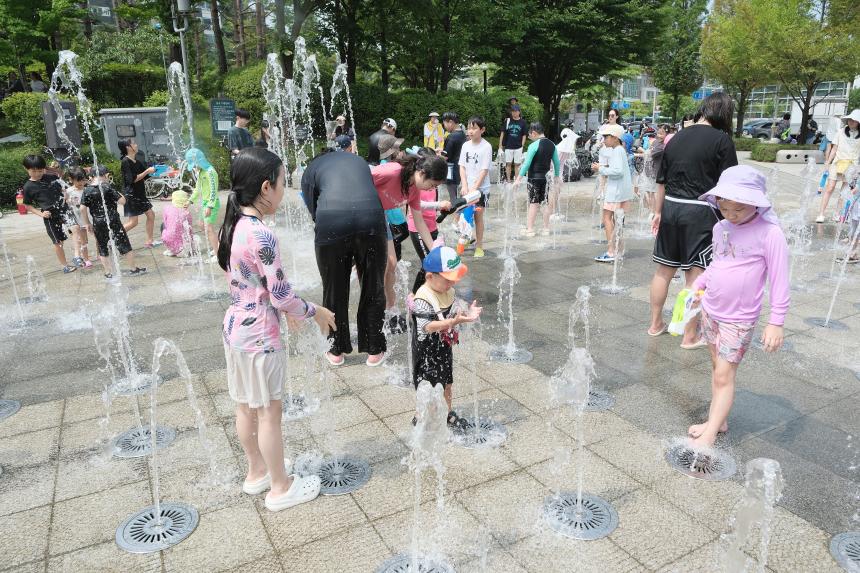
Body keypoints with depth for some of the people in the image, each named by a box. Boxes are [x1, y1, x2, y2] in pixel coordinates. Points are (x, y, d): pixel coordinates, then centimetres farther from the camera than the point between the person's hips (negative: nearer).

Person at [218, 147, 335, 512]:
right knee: (269, 413, 7)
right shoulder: (262, 236, -25)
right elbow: (281, 295, -21)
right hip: (260, 336, -8)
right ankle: (280, 488, 24)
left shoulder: (233, 226, 3)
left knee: (246, 407, 20)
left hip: (235, 326, 9)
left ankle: (257, 473, 39)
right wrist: (315, 312, -5)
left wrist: (286, 308, 16)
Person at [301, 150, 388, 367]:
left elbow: (314, 212, 15)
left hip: (331, 222, -1)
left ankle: (337, 351, 31)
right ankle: (374, 350, 29)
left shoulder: (310, 170, 24)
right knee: (373, 289, 16)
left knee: (335, 290, 16)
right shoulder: (357, 159, 33)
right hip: (371, 217, 2)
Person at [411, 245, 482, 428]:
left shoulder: (448, 291, -1)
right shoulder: (422, 299, -27)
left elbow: (456, 311, 9)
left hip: (445, 347, 8)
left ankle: (448, 413, 40)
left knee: (446, 382, 21)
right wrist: (454, 321, -45)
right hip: (427, 351, -7)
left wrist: (467, 313, -14)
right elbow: (428, 326, -36)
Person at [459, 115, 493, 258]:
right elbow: (462, 167, 3)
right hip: (466, 187, 4)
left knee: (478, 216, 1)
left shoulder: (486, 147, -10)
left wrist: (474, 188, -17)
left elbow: (485, 170, -13)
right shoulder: (465, 146, 4)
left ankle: (479, 246, 11)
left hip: (481, 188, -4)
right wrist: (464, 186, -9)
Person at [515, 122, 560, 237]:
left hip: (534, 177, -5)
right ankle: (546, 229, 15)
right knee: (545, 203, 10)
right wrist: (556, 177, 20)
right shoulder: (551, 144, 6)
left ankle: (530, 229, 2)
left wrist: (519, 177, -9)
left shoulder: (534, 145, -13)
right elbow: (557, 163, 11)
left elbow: (527, 163, -15)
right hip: (546, 177, 6)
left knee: (533, 203, -1)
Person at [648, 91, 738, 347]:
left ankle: (655, 323, 29)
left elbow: (661, 181, 14)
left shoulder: (677, 138, 9)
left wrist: (658, 212, 24)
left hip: (671, 208, 5)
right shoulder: (722, 140, -7)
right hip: (700, 213, -5)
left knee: (664, 270, 15)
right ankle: (690, 336, 12)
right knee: (695, 275, 3)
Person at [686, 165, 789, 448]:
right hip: (710, 310, 6)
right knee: (717, 367, 15)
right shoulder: (720, 228, 2)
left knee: (724, 375, -5)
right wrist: (697, 285, 5)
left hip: (738, 319, -6)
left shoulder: (769, 234, -16)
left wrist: (776, 322, -15)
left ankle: (708, 437, -1)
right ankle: (717, 420, 27)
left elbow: (779, 282, -14)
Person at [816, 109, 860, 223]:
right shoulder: (841, 132, 5)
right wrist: (828, 162, 3)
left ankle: (838, 214, 14)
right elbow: (834, 148, 8)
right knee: (829, 188, -5)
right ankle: (821, 214, -7)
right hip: (837, 163, 0)